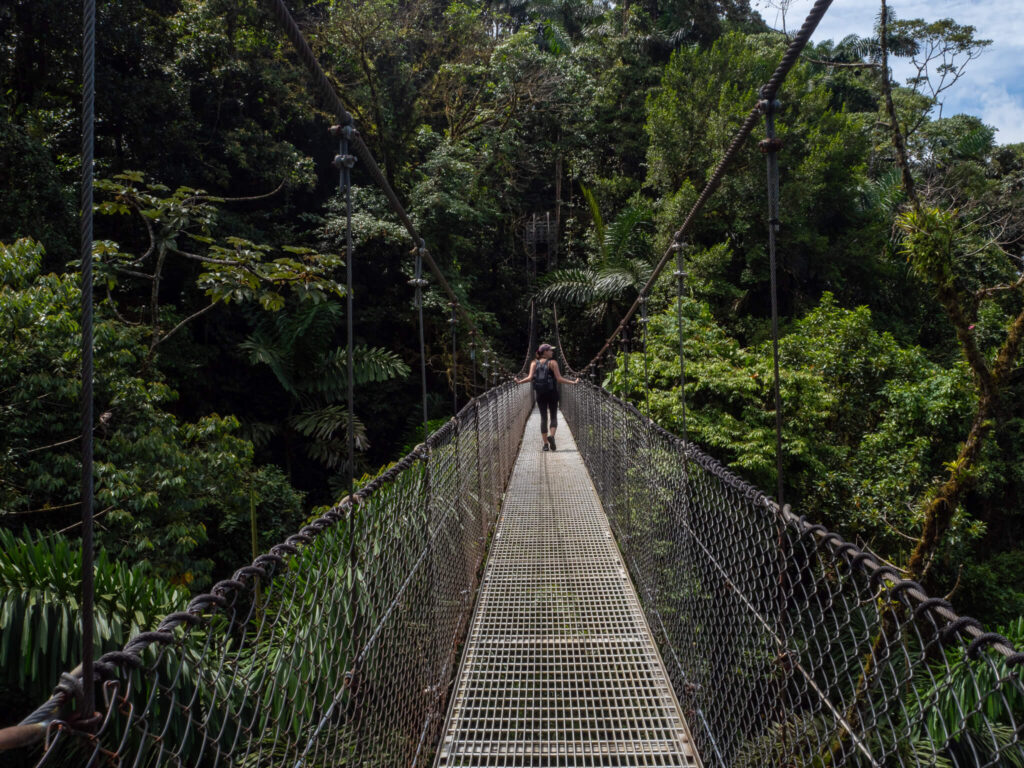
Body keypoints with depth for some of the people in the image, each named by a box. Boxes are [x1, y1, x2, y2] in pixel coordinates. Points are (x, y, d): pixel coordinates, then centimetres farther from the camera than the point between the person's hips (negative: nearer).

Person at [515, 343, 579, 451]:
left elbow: (530, 377, -6)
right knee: (554, 416, 7)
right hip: (552, 393, -3)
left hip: (540, 394, 3)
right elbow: (559, 379, -10)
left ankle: (545, 444, 1)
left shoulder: (534, 363, 5)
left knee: (543, 417, 6)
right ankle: (551, 435, -19)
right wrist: (573, 382, -4)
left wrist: (519, 382, 8)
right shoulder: (552, 363, -4)